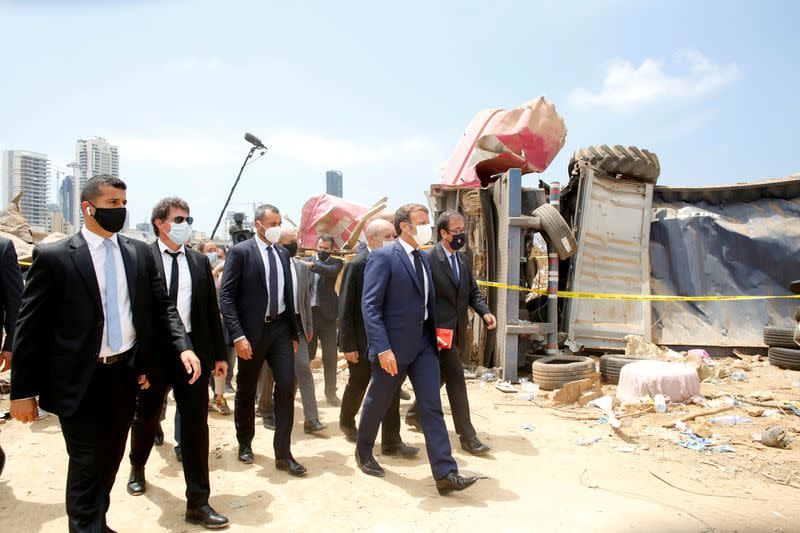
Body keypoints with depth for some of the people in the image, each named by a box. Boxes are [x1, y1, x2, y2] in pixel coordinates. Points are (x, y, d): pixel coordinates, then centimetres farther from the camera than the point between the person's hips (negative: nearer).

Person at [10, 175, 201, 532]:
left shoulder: (140, 253, 3)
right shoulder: (53, 256, -7)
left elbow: (162, 307, 5)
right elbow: (30, 326, -6)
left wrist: (184, 347, -10)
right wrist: (23, 390, -5)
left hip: (127, 374, 4)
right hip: (80, 382, -4)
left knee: (110, 459, 19)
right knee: (87, 465, 3)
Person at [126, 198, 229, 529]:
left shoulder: (200, 261, 6)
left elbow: (212, 309, 7)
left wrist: (219, 354, 7)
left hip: (194, 351, 2)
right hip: (153, 352, -1)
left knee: (196, 423, 2)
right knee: (146, 417, 20)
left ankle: (198, 503, 12)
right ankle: (138, 467, 52)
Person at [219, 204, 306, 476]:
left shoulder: (283, 253, 10)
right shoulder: (240, 252, -7)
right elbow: (226, 296, -12)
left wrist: (293, 332, 12)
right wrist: (238, 335, -20)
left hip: (280, 328, 4)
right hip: (252, 331, -4)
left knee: (286, 386, -3)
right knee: (246, 391, 12)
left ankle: (283, 454, 6)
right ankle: (245, 444, 34)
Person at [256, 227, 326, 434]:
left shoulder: (302, 266, 10)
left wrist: (309, 325, 12)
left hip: (296, 324, 3)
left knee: (303, 369, -4)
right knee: (267, 371, 9)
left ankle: (311, 419, -3)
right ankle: (267, 412, 30)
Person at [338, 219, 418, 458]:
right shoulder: (356, 265, -14)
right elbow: (345, 308, -14)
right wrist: (348, 345, -15)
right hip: (362, 341, -4)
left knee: (392, 389, 1)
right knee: (357, 385, 16)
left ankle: (391, 441, 10)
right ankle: (346, 421, 43)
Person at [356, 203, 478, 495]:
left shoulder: (423, 258, 11)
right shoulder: (383, 257, -13)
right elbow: (370, 305, -18)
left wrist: (437, 332, 8)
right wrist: (382, 348, -24)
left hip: (424, 343, 6)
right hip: (393, 346, -6)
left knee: (432, 408, 2)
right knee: (378, 403, 13)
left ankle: (445, 473, 6)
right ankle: (364, 452, 37)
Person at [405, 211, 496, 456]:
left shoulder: (465, 259, 12)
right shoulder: (428, 259, -13)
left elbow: (473, 292, 15)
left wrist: (485, 312, -4)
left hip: (458, 330, 8)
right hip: (440, 330, -8)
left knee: (440, 377, 19)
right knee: (456, 379, -7)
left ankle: (414, 413, 39)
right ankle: (467, 435, 3)